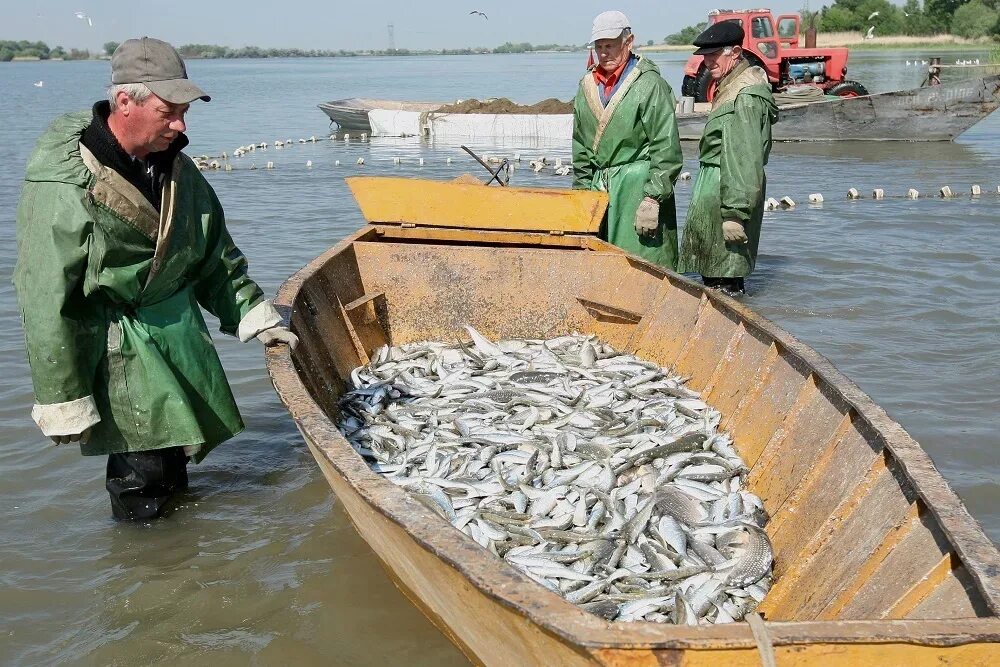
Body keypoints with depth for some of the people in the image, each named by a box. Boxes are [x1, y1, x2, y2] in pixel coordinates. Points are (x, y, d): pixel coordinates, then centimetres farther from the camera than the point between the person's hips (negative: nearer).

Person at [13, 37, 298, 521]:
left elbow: (214, 255, 13)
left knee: (177, 446, 16)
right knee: (141, 467, -6)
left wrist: (255, 317, 10)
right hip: (113, 339, -7)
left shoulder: (176, 168, 0)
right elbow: (46, 302, -19)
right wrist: (64, 403, -17)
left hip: (177, 320, 7)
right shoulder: (63, 187, -22)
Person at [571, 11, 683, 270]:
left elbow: (666, 149, -11)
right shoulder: (587, 86, 14)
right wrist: (582, 189, 14)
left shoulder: (650, 84, -7)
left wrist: (653, 198, -15)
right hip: (599, 187, 6)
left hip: (638, 186, -6)